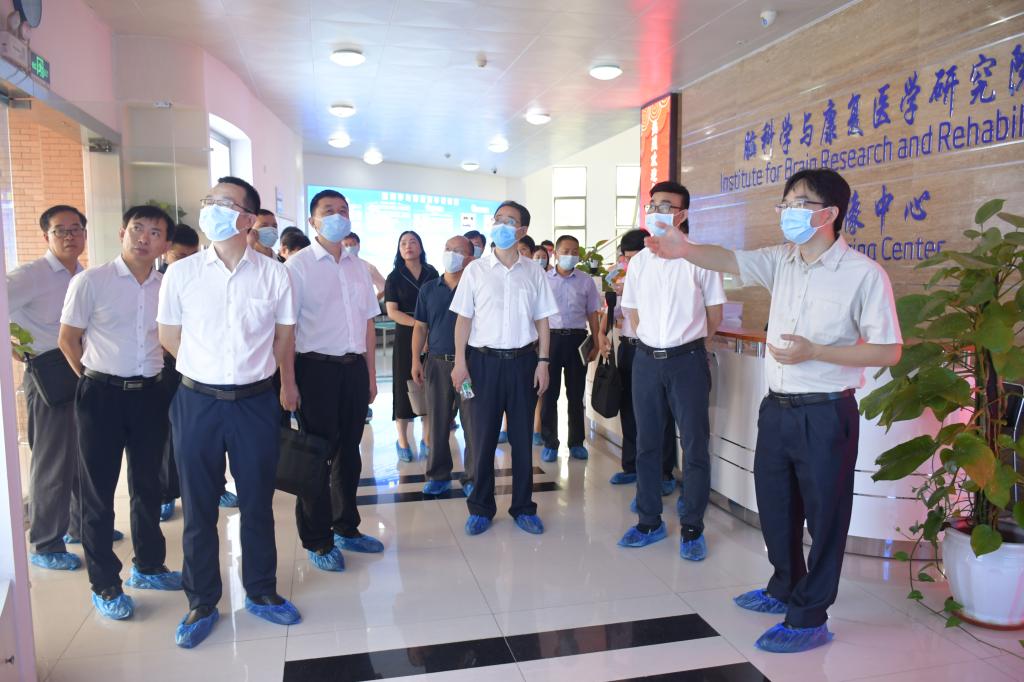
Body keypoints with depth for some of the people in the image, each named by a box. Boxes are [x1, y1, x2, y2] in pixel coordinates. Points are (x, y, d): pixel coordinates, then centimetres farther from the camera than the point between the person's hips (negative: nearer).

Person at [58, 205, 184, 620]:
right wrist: (95, 381, 4)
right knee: (99, 491, 6)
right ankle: (104, 584, 19)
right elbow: (68, 340, 0)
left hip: (149, 395, 4)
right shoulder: (89, 282, -7)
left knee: (147, 485, 15)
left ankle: (148, 566, 31)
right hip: (102, 396, -3)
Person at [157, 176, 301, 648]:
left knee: (257, 503, 12)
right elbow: (169, 339, 9)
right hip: (197, 401, 1)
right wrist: (209, 371, 10)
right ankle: (201, 604, 28)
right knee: (198, 508, 10)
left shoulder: (274, 275, -3)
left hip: (256, 401, 0)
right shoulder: (181, 274, -1)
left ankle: (261, 592, 30)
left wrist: (287, 386, 12)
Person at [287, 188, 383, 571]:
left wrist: (370, 374, 11)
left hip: (354, 367, 5)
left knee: (349, 452, 14)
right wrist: (289, 380, -12)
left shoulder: (358, 268, 13)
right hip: (317, 367, -5)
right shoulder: (298, 266, -3)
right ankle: (317, 542, 17)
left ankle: (346, 528, 30)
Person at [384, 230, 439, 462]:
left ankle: (426, 439, 17)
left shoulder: (432, 273, 7)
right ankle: (402, 441, 14)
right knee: (405, 386, 2)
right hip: (405, 337, -2)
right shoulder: (395, 277, 1)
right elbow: (392, 311, -6)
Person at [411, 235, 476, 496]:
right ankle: (438, 475, 22)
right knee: (437, 422, 9)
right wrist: (416, 360, 4)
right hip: (437, 363, 3)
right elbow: (420, 327, 12)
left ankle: (472, 477, 13)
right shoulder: (428, 290, 9)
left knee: (472, 424, 1)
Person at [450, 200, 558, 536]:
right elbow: (464, 318, 1)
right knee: (483, 437, 4)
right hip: (484, 360, -1)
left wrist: (543, 362, 1)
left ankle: (523, 507, 20)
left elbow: (542, 321, 8)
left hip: (523, 360, 1)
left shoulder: (534, 272, 7)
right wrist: (460, 362, -6)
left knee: (522, 437, 8)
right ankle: (480, 508, 18)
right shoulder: (476, 270, 3)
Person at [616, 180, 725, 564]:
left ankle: (691, 529, 16)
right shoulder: (639, 262, 7)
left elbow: (714, 315, 2)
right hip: (647, 360, 4)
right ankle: (650, 521, 25)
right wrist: (653, 343, 14)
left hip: (687, 360, -4)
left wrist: (685, 343, 7)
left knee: (695, 446, 2)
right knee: (647, 444, 11)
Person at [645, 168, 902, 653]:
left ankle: (809, 618, 23)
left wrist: (814, 351, -21)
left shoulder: (863, 274, -12)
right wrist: (687, 251, -30)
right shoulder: (781, 261, 5)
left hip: (825, 414, -6)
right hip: (777, 408, 6)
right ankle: (785, 588, 41)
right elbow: (729, 261, -8)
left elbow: (889, 351, -11)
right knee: (774, 504, 19)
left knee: (823, 514, 7)